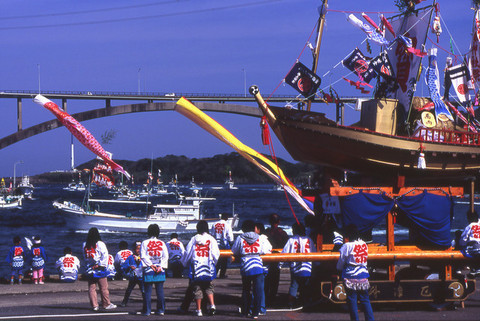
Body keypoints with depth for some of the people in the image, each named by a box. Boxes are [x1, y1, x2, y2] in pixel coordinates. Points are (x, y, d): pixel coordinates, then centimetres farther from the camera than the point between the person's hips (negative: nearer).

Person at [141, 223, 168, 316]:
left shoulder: (144, 243, 0)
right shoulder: (162, 243, 7)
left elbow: (143, 256, -7)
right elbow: (166, 256, 1)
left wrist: (150, 265, -8)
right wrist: (161, 266, -4)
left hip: (148, 270, -2)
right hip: (160, 271, 2)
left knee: (148, 291, 1)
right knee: (160, 291, 6)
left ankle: (147, 310, 0)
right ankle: (161, 310, 7)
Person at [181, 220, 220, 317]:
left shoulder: (194, 239, -1)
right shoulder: (211, 239, 0)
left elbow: (187, 253, 3)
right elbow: (216, 254, 2)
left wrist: (184, 263, 20)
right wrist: (213, 263, 21)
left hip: (196, 268, -1)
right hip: (209, 268, 1)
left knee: (197, 289, 5)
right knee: (209, 288, 13)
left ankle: (199, 310, 5)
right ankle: (212, 305, -6)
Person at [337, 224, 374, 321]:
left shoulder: (347, 246, -11)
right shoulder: (364, 244, 3)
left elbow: (340, 263, -1)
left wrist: (339, 269, 19)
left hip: (351, 277, -5)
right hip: (363, 275, 5)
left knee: (352, 301, 2)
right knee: (365, 300, 10)